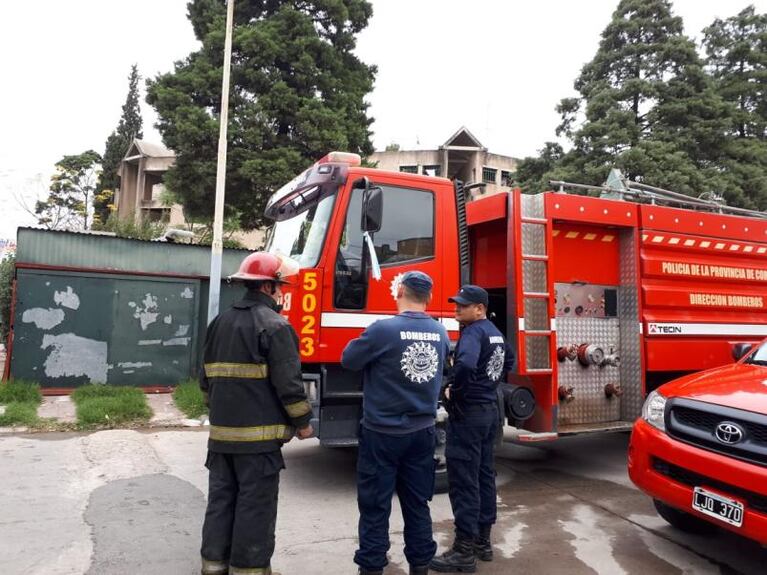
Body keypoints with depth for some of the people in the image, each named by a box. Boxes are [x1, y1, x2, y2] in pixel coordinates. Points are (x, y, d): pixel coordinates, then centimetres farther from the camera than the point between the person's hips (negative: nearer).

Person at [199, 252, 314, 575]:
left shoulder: (220, 322, 11)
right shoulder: (274, 325, -13)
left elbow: (206, 378, 17)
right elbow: (288, 382, -17)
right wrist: (302, 422, -5)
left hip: (222, 431, 7)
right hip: (259, 433, -7)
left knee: (220, 498, 16)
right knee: (255, 504, 3)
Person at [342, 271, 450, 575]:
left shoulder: (384, 329, -18)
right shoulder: (440, 332, 0)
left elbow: (349, 360, -8)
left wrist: (366, 343, 10)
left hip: (382, 433, -5)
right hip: (422, 431, 5)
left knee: (375, 506, 8)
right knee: (417, 504, 17)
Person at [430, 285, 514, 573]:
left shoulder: (473, 332, -18)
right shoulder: (495, 332, 12)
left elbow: (465, 365, -37)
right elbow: (509, 361, 28)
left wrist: (454, 392, -21)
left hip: (468, 412, -10)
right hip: (490, 409, 10)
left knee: (463, 481, -4)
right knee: (484, 475, 15)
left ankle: (464, 551, 3)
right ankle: (482, 541, 26)